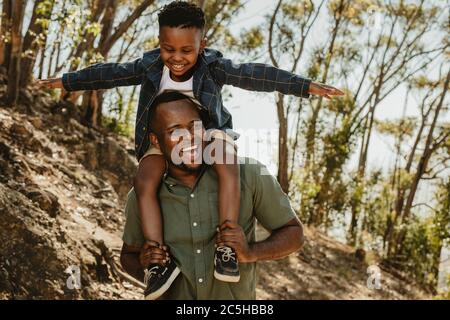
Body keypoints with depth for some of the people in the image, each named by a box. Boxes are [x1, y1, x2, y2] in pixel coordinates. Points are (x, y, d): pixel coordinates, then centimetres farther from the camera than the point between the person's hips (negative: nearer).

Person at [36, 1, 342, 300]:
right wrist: (68, 81, 9)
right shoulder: (150, 66, -11)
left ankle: (227, 247, -31)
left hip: (208, 130, -2)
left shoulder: (213, 67, -18)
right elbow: (110, 73, 1)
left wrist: (306, 86, -31)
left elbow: (256, 75, -26)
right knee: (144, 182, -24)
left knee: (227, 168, -34)